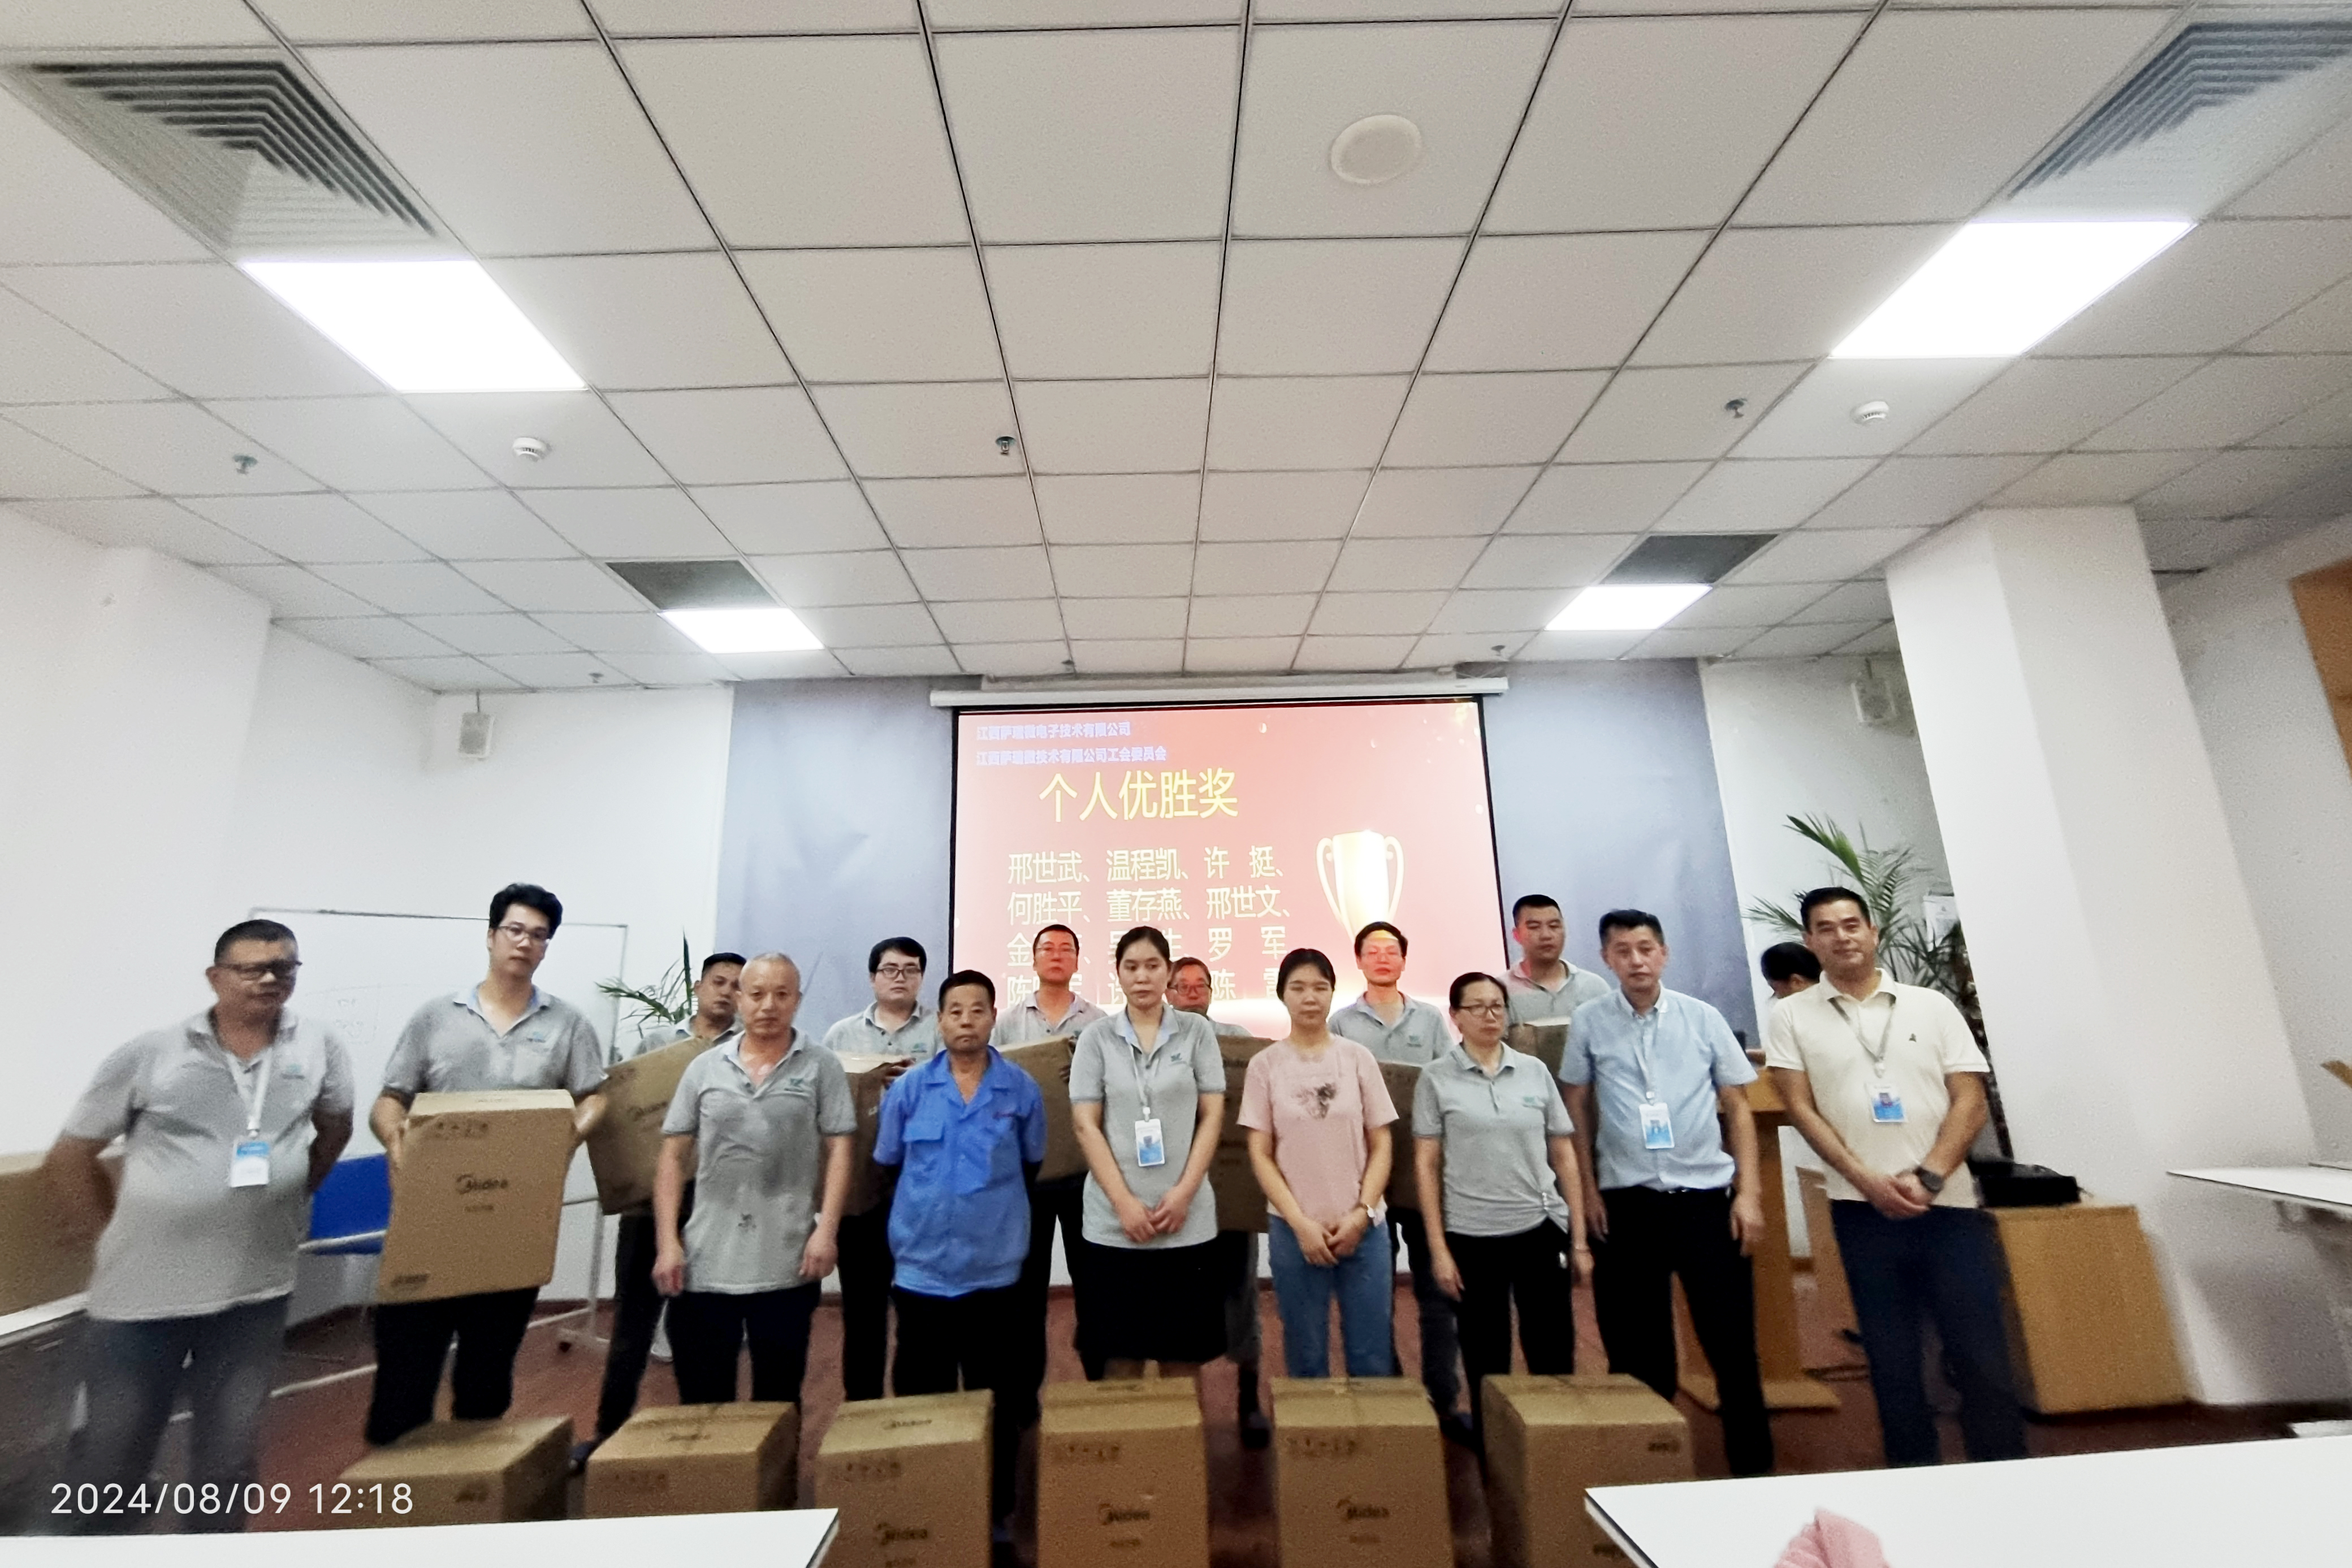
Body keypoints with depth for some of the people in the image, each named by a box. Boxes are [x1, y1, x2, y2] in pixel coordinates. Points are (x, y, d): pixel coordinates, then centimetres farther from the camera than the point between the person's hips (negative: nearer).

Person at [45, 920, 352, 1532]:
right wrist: (109, 1232, 1)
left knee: (228, 1457, 17)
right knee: (112, 1454, 14)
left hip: (255, 1291, 2)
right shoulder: (149, 1053, -7)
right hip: (141, 1289, -1)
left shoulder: (319, 1046, -3)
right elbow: (70, 1155, 2)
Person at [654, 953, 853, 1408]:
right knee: (701, 1402, 13)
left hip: (787, 1265, -2)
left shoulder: (822, 1068, -1)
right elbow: (673, 1157, 6)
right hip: (705, 1264, 2)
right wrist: (667, 1242, -1)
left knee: (778, 1400, 12)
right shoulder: (704, 1068, 5)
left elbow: (838, 1152, -2)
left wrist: (826, 1231, -11)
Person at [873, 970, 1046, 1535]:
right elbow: (887, 1164, 8)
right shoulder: (909, 1089, -4)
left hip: (995, 1267, 0)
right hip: (922, 1266, 0)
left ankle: (998, 1509, 31)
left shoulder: (1022, 1089, -5)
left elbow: (1031, 1166, 7)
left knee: (997, 1399, 13)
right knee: (921, 1399, 14)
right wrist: (925, 1211, 11)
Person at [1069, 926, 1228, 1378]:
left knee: (1184, 1355, 9)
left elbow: (1212, 1117, 1)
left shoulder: (1197, 1031, 2)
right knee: (1122, 1354, 9)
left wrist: (1183, 1193, -8)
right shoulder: (1096, 1036, 1)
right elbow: (1086, 1126, -2)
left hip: (1187, 1220, 0)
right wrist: (1125, 1202, -10)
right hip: (1114, 1221, 0)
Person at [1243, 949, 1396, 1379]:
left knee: (1372, 1359, 9)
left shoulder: (1358, 1058, -1)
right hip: (1293, 1228, 0)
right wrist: (1301, 1222, -8)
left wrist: (1361, 1214, -7)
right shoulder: (1265, 1065, -3)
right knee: (1306, 1359, 10)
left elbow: (1381, 1147, 2)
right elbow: (1260, 1155, -2)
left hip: (1363, 1226, 1)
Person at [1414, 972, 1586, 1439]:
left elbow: (1564, 1157, 7)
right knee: (1487, 1365, 11)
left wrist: (1579, 1240, 5)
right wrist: (1438, 1249, -6)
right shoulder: (1436, 1078, -4)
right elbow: (1426, 1165, -3)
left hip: (1542, 1229, 2)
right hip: (1472, 1237, -2)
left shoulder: (1535, 1071, 3)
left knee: (1555, 1360, 7)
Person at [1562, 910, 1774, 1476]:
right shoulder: (1589, 1022, -2)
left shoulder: (1703, 1018, 0)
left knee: (1732, 1342, 6)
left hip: (1704, 1196, 0)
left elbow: (1737, 1107, 5)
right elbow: (1577, 1107, 5)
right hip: (1626, 1202, 0)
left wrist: (1749, 1191, -1)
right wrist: (1588, 1190, 3)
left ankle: (1754, 1465, 26)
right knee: (1637, 1347, 11)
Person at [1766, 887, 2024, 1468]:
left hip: (1948, 1203, 1)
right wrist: (1869, 1181, -12)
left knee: (1982, 1356, 5)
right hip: (1863, 1210, 0)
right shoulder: (1793, 1016, 1)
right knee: (1893, 1362, 9)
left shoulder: (1932, 1005, 5)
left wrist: (1927, 1178, -12)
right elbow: (1801, 1108, -2)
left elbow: (1970, 1101, 0)